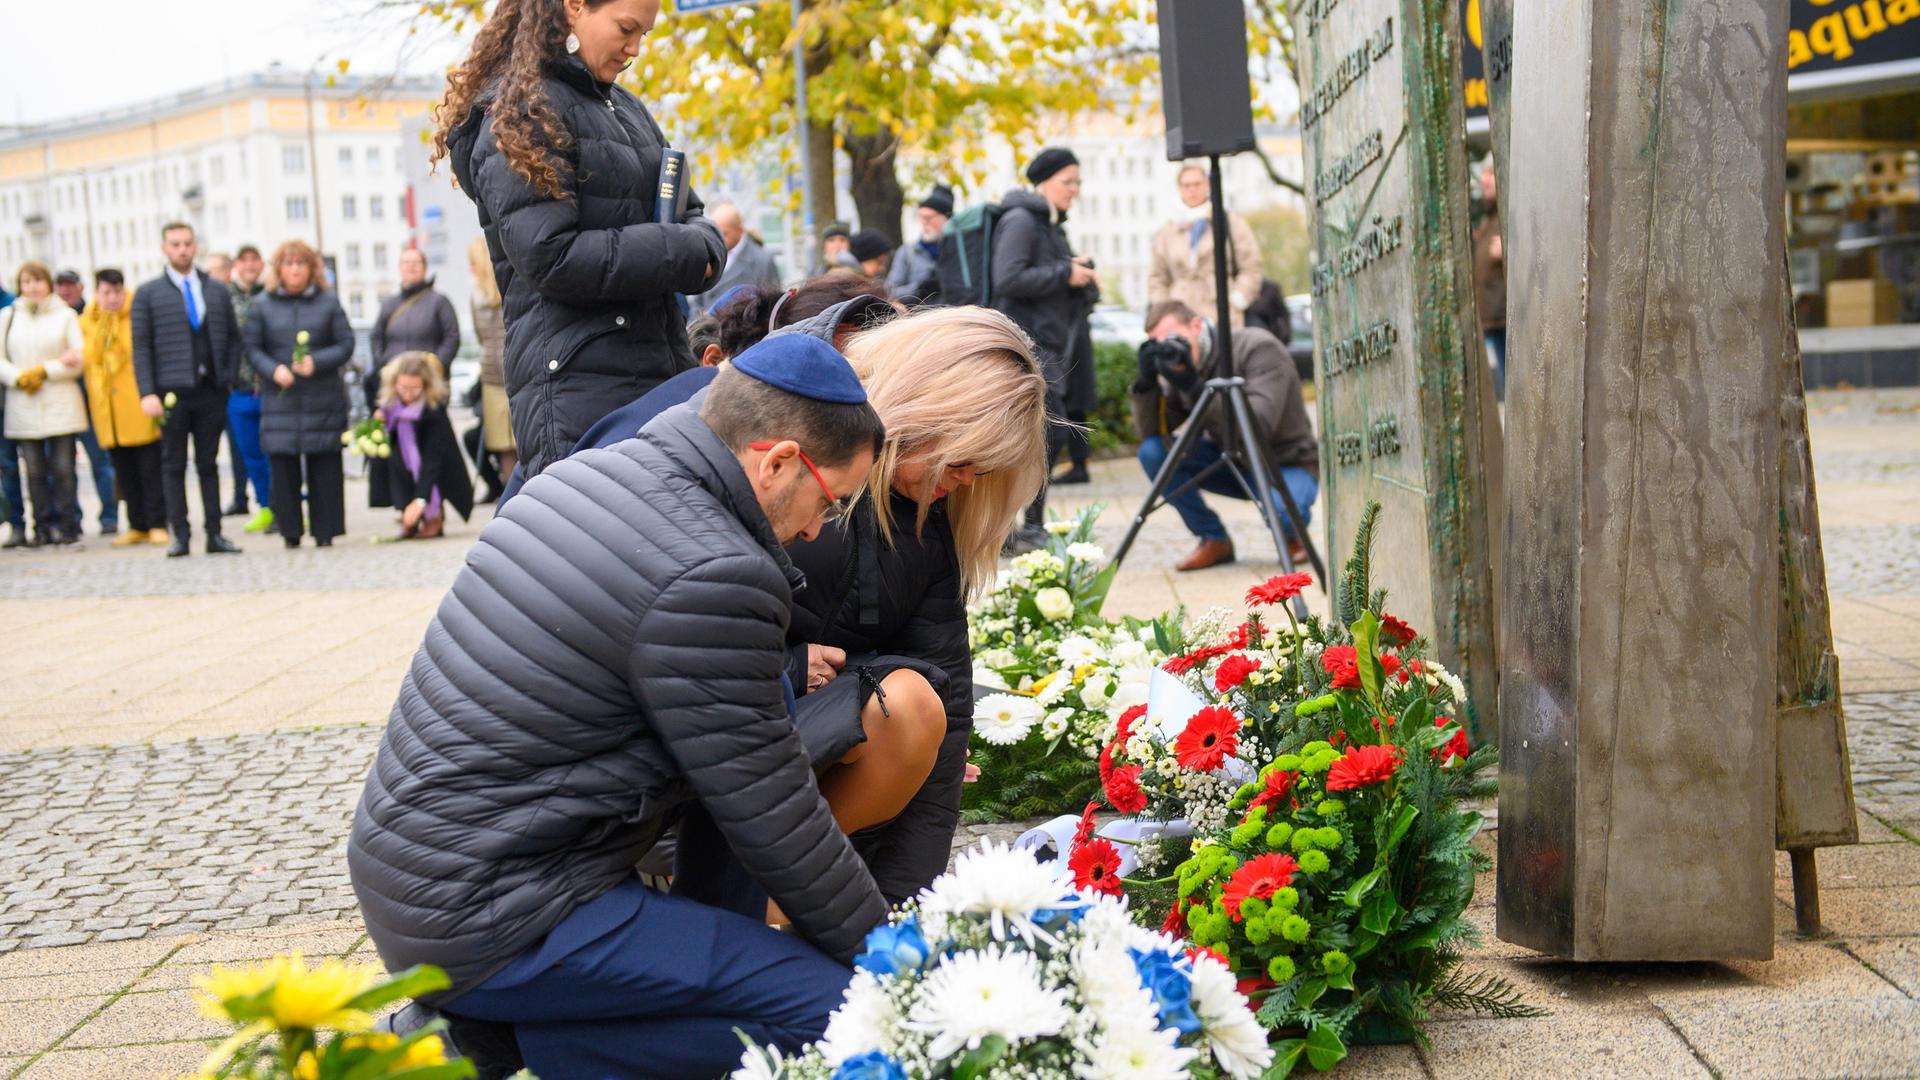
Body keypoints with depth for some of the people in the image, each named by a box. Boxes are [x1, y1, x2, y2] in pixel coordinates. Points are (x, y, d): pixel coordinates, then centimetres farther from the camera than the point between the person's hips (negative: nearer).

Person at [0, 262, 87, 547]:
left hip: (61, 405, -2)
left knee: (62, 469, -4)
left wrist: (43, 371, -9)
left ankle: (66, 527, 2)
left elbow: (79, 358, -1)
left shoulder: (65, 315, 5)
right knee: (34, 472, 2)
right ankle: (42, 529, 7)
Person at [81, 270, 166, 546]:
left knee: (150, 469, -4)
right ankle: (137, 526, 16)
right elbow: (88, 359, 4)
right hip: (107, 409, 4)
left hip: (139, 406, -4)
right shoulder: (86, 322, 9)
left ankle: (157, 524, 3)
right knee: (125, 472, 9)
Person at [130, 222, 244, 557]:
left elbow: (233, 338, 14)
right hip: (172, 392, -2)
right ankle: (180, 535, 3)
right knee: (173, 465, 1)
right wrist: (147, 394, -9)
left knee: (209, 463, 6)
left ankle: (214, 534, 8)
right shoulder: (148, 294, 4)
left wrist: (229, 379, 2)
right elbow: (141, 347, 0)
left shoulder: (218, 291, 12)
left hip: (211, 391, 2)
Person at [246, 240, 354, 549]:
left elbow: (346, 345, 2)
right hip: (280, 398, 0)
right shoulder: (263, 304, 7)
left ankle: (325, 532, 8)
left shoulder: (328, 302, 6)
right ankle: (290, 532, 8)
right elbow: (252, 348, 6)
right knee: (283, 467, -1)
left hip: (323, 399, 0)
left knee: (325, 466, 0)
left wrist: (316, 362, -14)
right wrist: (273, 370, -12)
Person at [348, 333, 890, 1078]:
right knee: (835, 1010, -13)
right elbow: (772, 819, -14)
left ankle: (712, 967, 17)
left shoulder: (584, 474, 5)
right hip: (485, 926, -10)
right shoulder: (710, 578, -22)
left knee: (771, 703, 12)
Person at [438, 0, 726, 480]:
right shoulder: (518, 114, -5)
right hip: (577, 383, -8)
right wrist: (681, 254, -10)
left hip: (661, 371, 8)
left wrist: (701, 245, -6)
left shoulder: (627, 108, 19)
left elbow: (694, 219, 19)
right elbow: (549, 257, -16)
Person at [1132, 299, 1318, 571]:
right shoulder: (1180, 366, -4)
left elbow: (1259, 426, -35)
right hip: (1231, 461, 6)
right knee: (1152, 452, -15)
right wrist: (1146, 383, -25)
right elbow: (1150, 433, -8)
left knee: (1282, 508, -39)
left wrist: (1195, 387, -39)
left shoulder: (1258, 348, -22)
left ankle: (1293, 537, 1)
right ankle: (1214, 540, -2)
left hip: (1287, 464, -6)